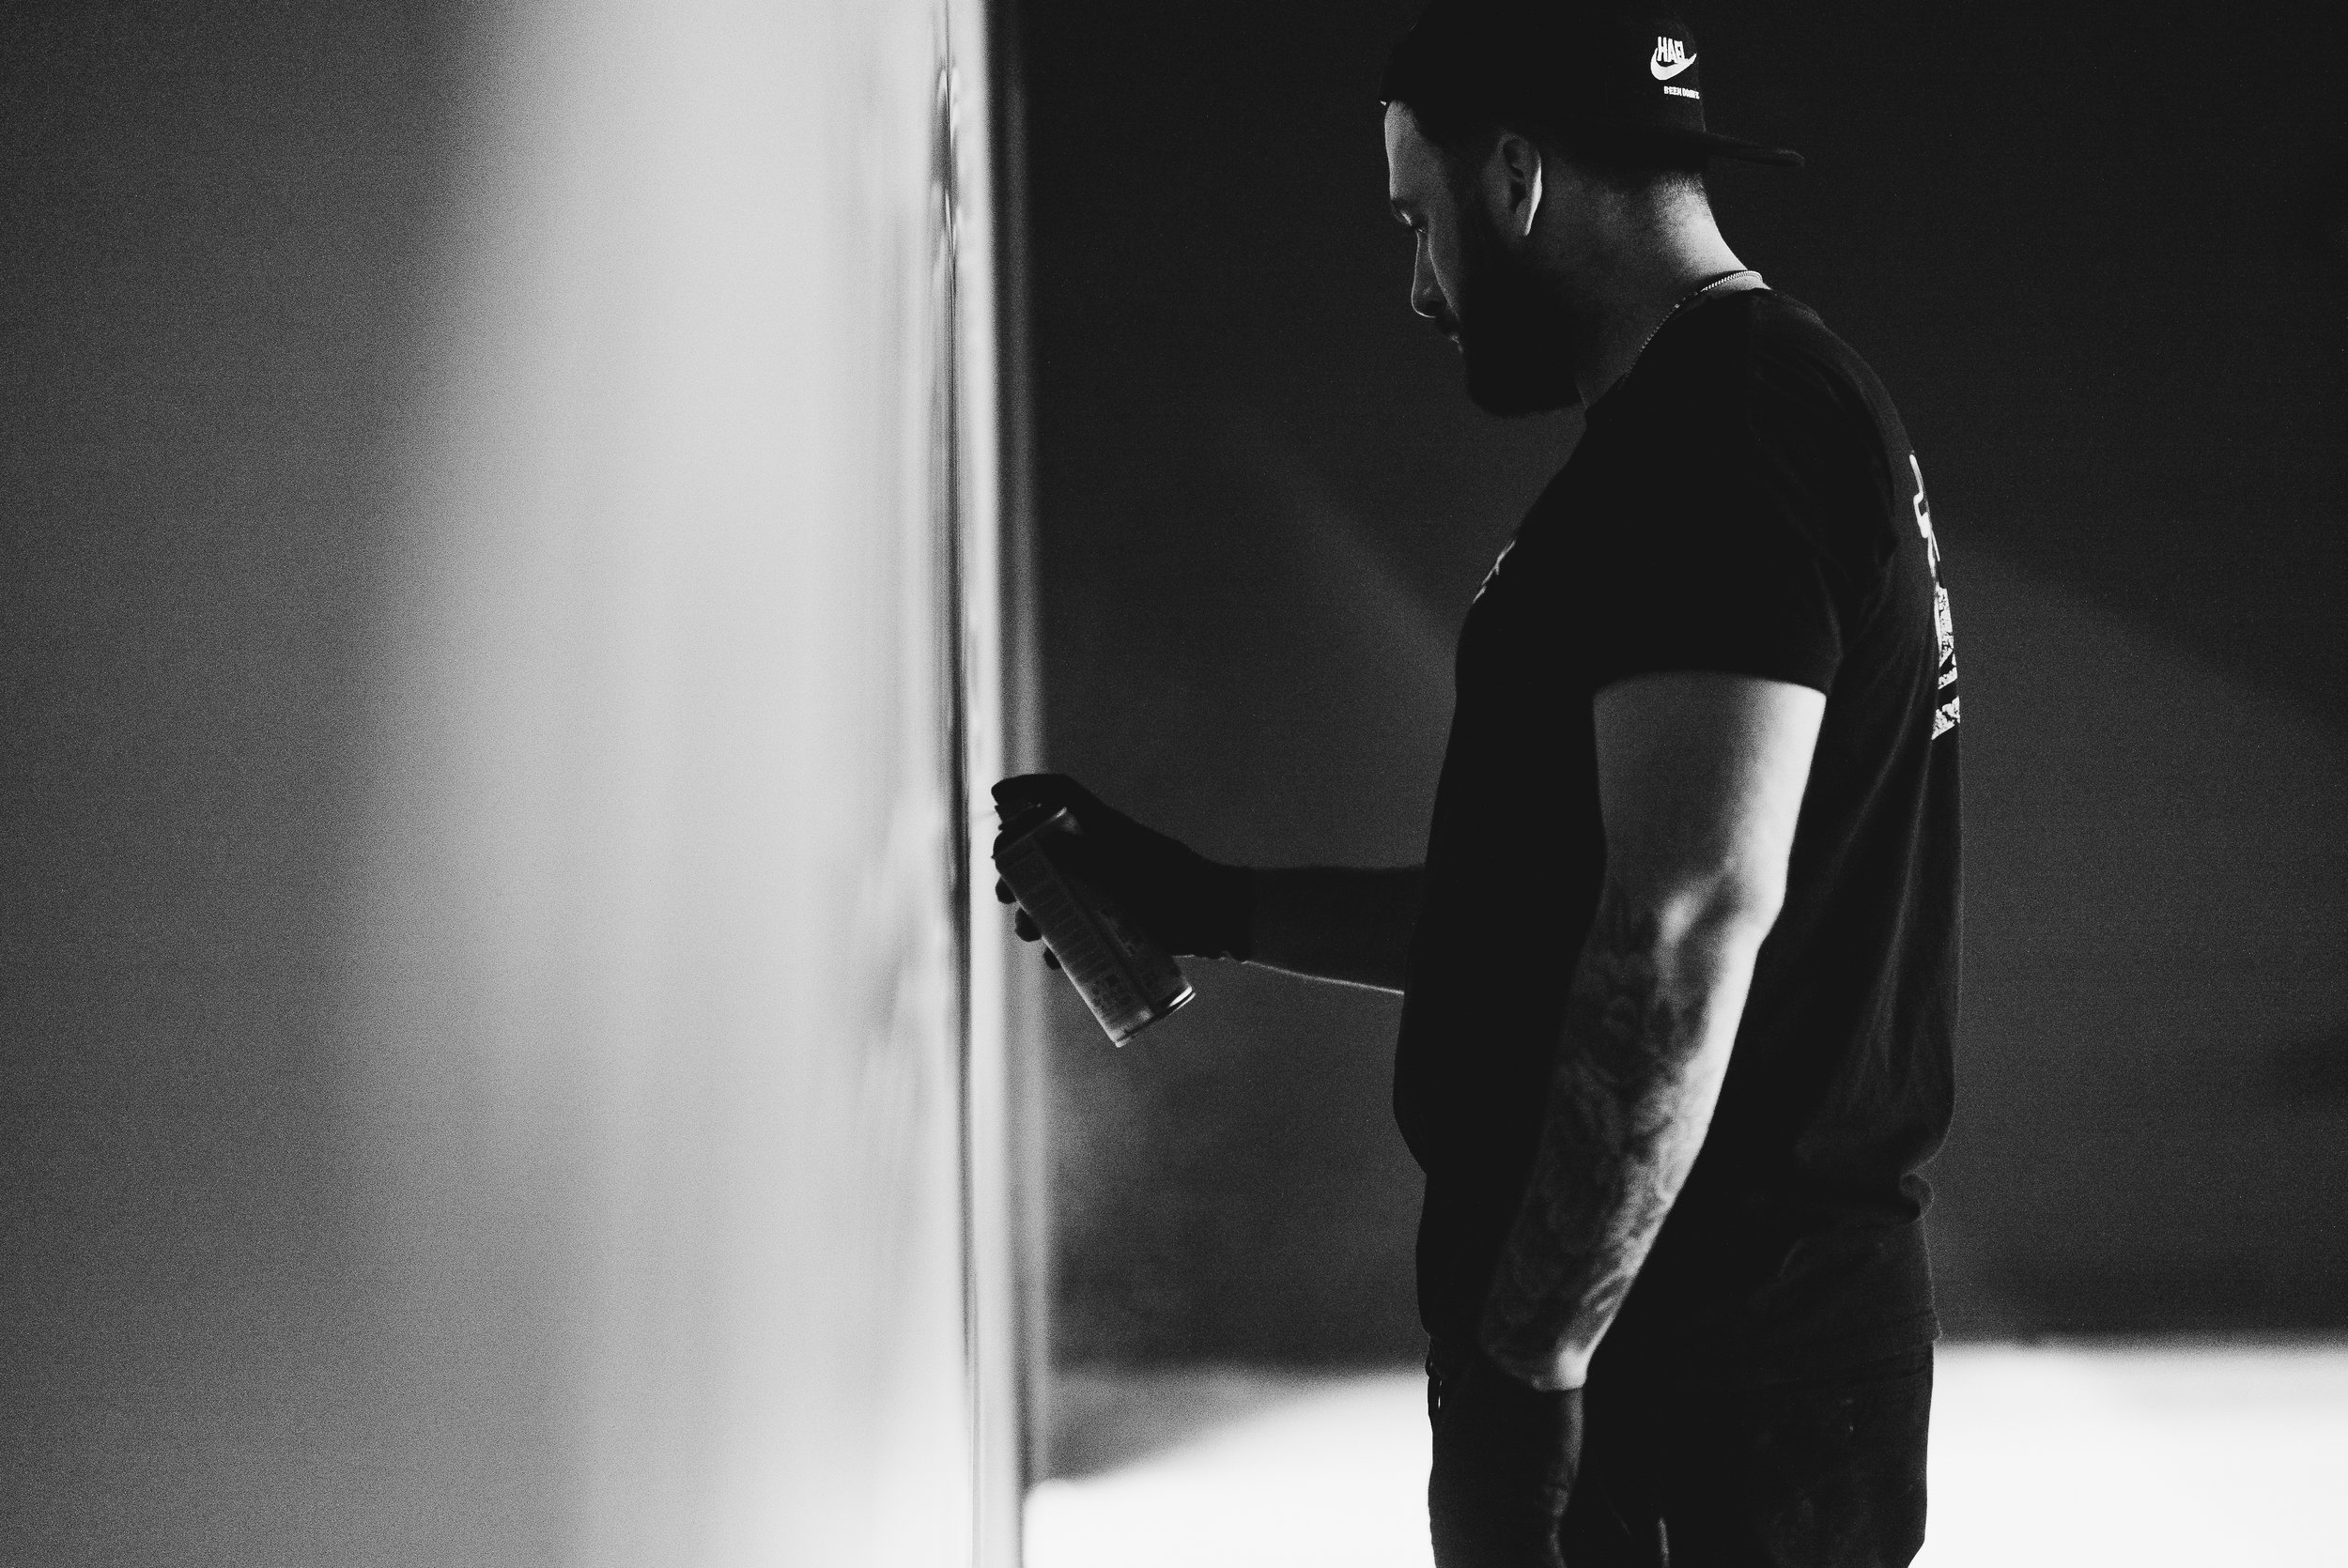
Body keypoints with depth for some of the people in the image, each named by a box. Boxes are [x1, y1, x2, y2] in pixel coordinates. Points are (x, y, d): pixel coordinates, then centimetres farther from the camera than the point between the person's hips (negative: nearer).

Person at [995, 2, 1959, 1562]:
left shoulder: (1718, 423, -15)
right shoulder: (1774, 398, 18)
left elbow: (1691, 920, -24)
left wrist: (1530, 1359, -24)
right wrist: (1219, 909, 21)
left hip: (1686, 1367, -10)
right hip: (1725, 1329, 10)